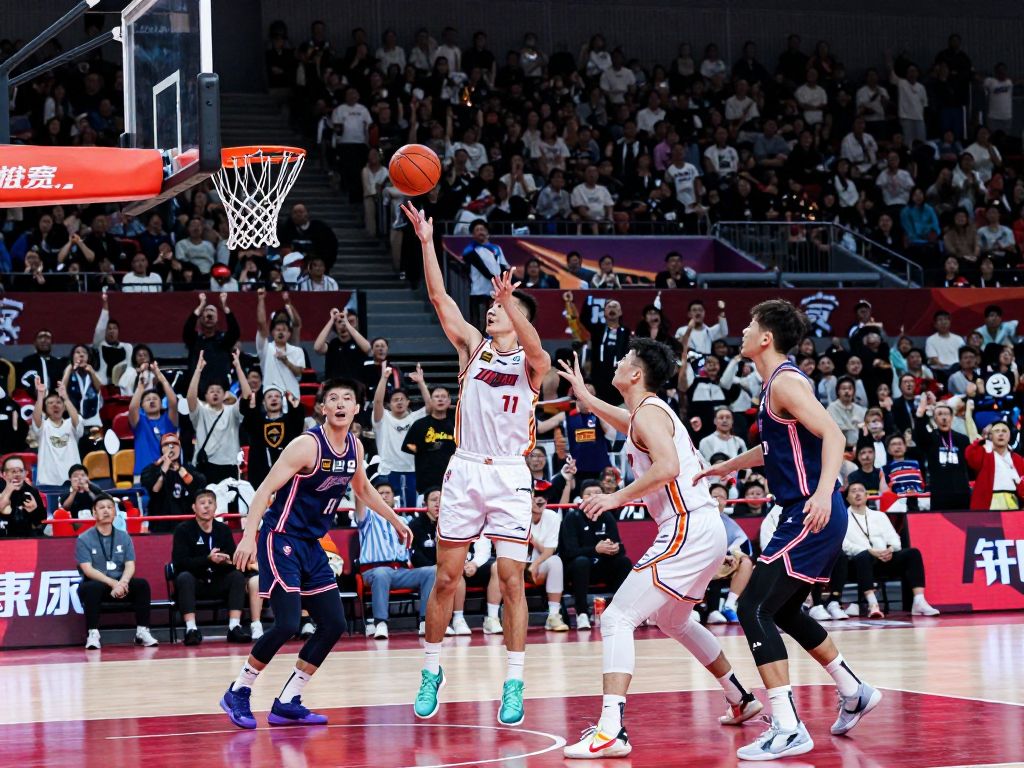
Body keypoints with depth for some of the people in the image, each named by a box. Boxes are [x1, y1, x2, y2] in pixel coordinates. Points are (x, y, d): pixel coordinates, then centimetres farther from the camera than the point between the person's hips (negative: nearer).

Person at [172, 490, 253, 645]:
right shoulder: (183, 529, -5)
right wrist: (208, 559, -30)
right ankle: (191, 629, -41)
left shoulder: (223, 529, 6)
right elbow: (179, 562, -17)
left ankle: (234, 627, -29)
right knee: (184, 577, -34)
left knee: (238, 576, -21)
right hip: (193, 583, -4)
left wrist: (227, 561, -25)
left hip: (217, 584, 4)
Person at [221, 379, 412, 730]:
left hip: (312, 545, 8)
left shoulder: (355, 447, 6)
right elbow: (265, 490, -21)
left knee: (334, 625, 4)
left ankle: (287, 704, 12)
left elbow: (363, 489, 26)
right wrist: (249, 536, -31)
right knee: (288, 623, -18)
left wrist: (395, 520, 31)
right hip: (281, 539, -8)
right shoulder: (307, 445, -17)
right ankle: (238, 693, 0)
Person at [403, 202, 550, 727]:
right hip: (465, 471, 2)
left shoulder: (532, 363, 1)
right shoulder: (474, 346, 8)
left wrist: (511, 303, -41)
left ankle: (514, 685, -1)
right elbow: (439, 298, -1)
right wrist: (426, 241, -11)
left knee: (511, 580, -5)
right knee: (446, 579, 5)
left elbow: (534, 348, -24)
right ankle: (430, 671, 19)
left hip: (510, 476, -2)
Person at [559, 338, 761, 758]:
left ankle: (611, 731, -26)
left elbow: (667, 466, -27)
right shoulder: (650, 411, 19)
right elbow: (625, 421, 44)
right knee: (673, 621, 31)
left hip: (688, 531, -10)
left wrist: (617, 498, -21)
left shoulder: (648, 412, -10)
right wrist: (583, 394, 47)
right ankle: (741, 700, 42)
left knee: (616, 619, -15)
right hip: (704, 530, 10)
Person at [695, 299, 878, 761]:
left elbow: (833, 436, -24)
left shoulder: (786, 382, -13)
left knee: (754, 609, -13)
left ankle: (788, 730, -16)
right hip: (808, 517, 10)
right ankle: (854, 694, 34)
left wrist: (824, 491, -38)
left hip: (812, 517, -10)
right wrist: (724, 468, 40)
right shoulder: (775, 383, 16)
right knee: (783, 611, 23)